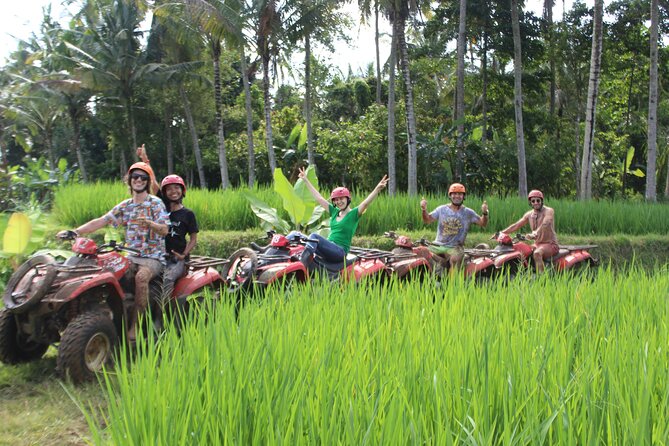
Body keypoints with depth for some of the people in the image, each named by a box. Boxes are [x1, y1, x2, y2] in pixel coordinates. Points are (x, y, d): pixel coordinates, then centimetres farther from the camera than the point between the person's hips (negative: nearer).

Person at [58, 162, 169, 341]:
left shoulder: (156, 203, -1)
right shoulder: (125, 206, 13)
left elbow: (164, 230, -11)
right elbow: (100, 221, 9)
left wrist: (147, 222, -31)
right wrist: (74, 232, -1)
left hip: (153, 257, -5)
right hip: (131, 256, 5)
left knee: (141, 277, -35)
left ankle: (133, 328, -29)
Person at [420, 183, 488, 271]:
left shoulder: (468, 213, 2)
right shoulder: (441, 209, 6)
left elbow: (483, 224, 0)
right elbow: (427, 220, 5)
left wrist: (484, 213, -20)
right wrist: (424, 210, -14)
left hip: (455, 247, -3)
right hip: (438, 245, 3)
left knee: (455, 259, -33)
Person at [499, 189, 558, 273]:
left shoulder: (549, 211, -11)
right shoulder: (529, 214, 9)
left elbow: (545, 225, -30)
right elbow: (516, 225, 12)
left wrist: (535, 234, -47)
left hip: (550, 244, -7)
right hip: (537, 244, 8)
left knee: (537, 253, -36)